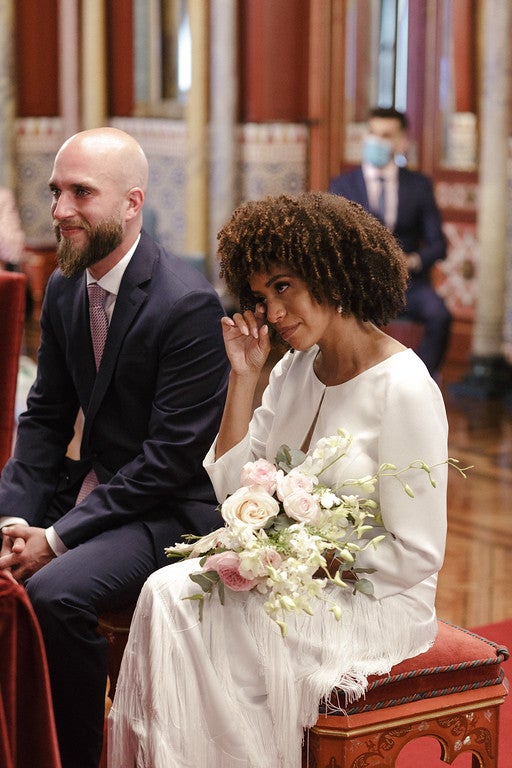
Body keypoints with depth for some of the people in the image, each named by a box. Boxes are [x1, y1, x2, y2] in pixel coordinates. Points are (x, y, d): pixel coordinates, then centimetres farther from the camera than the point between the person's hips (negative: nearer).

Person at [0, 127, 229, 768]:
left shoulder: (188, 304, -20)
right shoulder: (63, 290, 5)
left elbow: (171, 456, -20)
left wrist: (57, 538, -20)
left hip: (170, 511, -8)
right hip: (93, 487, 8)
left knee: (55, 591, -29)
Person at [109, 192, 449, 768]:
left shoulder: (405, 390, -17)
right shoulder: (294, 368, 8)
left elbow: (416, 556, -16)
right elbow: (229, 482, 7)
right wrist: (243, 377, 1)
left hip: (375, 599, -7)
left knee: (182, 609, -22)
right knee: (168, 590, -19)